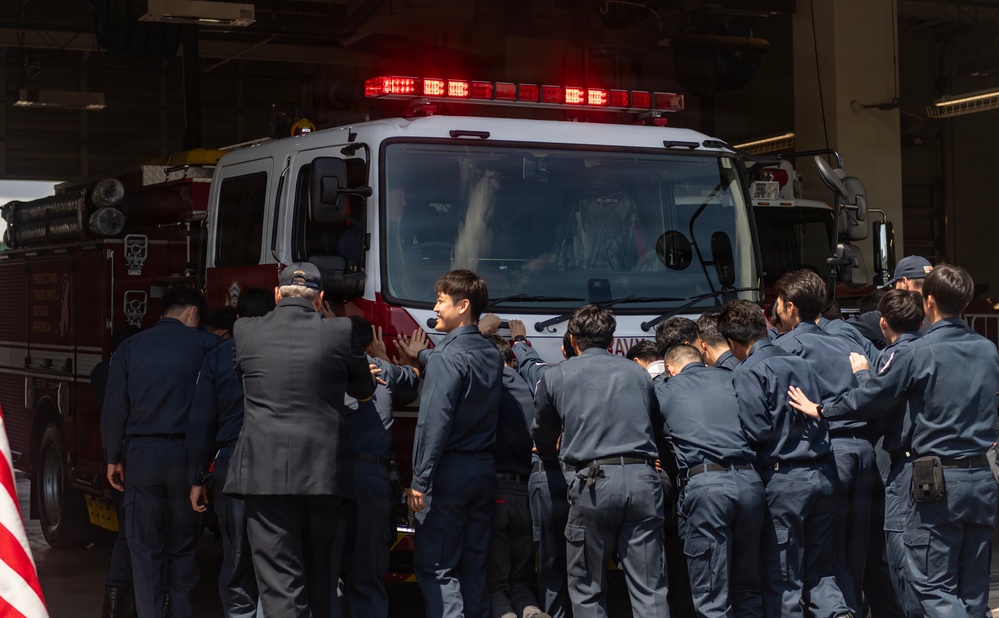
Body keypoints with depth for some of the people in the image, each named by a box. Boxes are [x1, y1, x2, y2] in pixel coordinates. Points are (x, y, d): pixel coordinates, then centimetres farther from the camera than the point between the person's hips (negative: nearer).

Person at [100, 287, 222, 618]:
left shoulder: (130, 347, 3)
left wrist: (113, 458, 10)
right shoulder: (205, 345, -1)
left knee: (145, 548, 7)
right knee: (183, 547, 12)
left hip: (142, 454, 1)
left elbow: (114, 409, 3)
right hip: (187, 455, -1)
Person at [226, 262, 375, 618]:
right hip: (322, 473, 1)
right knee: (321, 575, 20)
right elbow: (364, 391, 15)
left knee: (279, 579, -3)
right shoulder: (340, 332, 0)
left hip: (265, 474, -1)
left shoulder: (245, 331, 2)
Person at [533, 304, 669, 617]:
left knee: (587, 590, 8)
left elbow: (543, 437, 21)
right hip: (642, 479, 2)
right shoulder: (638, 373, 15)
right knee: (650, 589, 2)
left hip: (592, 483, -2)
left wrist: (553, 456, 43)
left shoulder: (555, 376, 10)